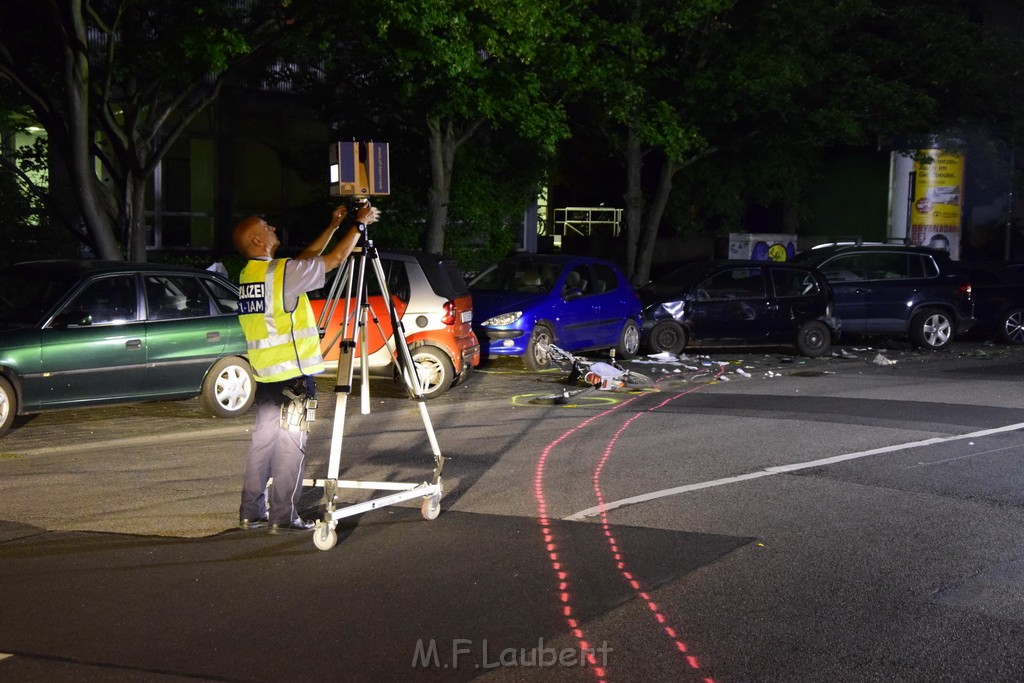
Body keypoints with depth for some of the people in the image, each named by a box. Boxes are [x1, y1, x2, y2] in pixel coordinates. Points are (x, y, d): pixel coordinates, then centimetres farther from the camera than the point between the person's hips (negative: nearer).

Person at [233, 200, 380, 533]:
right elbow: (335, 259, -10)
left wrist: (334, 226, 21)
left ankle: (252, 512, 15)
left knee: (263, 440, 12)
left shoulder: (248, 275, 11)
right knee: (290, 445, -2)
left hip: (265, 375, 8)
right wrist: (360, 224, 2)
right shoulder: (281, 273, -15)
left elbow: (306, 260, 20)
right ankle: (283, 516, 1)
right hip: (293, 375, -8)